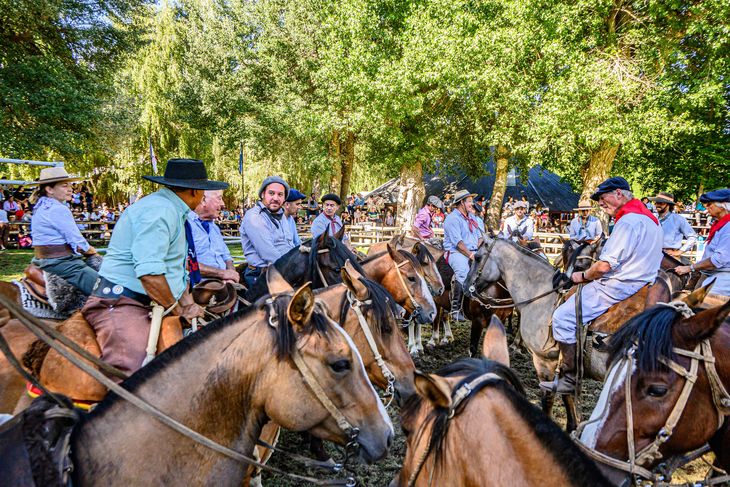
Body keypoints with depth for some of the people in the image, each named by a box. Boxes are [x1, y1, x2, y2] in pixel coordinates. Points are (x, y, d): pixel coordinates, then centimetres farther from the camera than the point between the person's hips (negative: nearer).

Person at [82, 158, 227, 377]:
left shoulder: (174, 212, 19)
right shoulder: (159, 210, -14)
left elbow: (179, 267, 23)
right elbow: (149, 271, -23)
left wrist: (188, 305, 9)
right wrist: (178, 311, -12)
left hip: (151, 306, 10)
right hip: (120, 304, -10)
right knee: (135, 370, -27)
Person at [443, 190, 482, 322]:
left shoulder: (471, 217, 22)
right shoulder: (452, 218, -6)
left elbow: (479, 236, 20)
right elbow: (457, 242, -15)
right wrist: (470, 255, -19)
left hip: (473, 252, 8)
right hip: (455, 252, -8)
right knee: (463, 273, -33)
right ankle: (455, 310, -26)